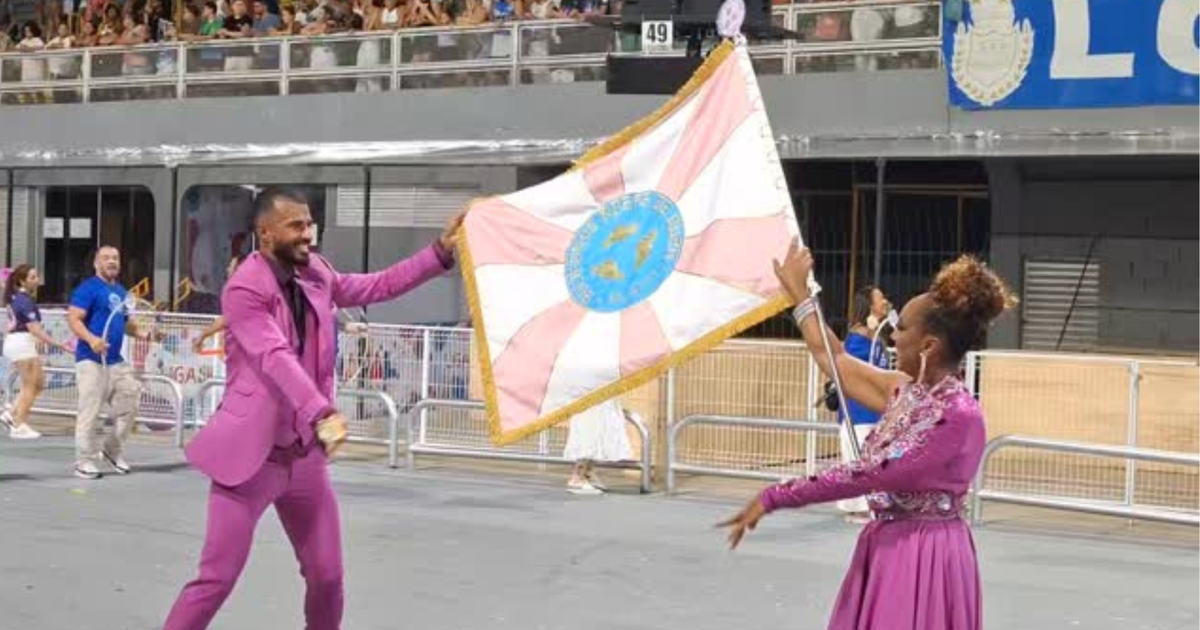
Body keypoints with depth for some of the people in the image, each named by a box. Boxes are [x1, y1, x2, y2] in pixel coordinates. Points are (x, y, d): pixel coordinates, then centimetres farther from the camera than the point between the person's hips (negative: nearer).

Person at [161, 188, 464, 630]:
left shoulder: (315, 272, 7)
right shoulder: (244, 290, -17)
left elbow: (378, 286, 17)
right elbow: (277, 359, -30)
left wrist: (442, 251, 8)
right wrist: (322, 414, -43)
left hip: (304, 454, 7)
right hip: (251, 454, -7)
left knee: (327, 576, 10)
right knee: (217, 578, -7)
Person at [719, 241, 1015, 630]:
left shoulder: (958, 415, -20)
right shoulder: (906, 391, 6)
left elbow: (866, 476, -23)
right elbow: (835, 360, 22)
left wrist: (774, 499, -20)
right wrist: (797, 291, 29)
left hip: (923, 558, -9)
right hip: (888, 550, 9)